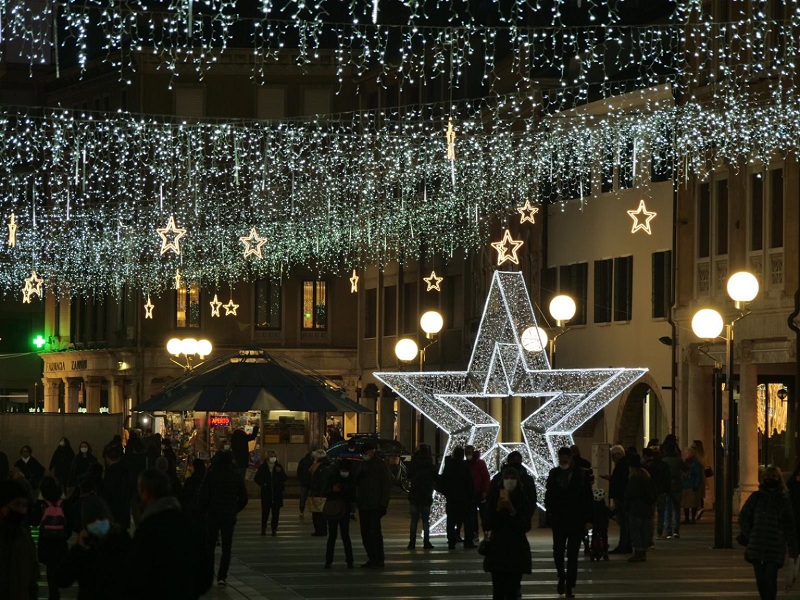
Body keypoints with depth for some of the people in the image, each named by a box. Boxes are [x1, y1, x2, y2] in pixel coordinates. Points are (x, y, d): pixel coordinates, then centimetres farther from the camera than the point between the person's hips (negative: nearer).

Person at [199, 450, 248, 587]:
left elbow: (203, 495, -9)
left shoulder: (211, 475, -7)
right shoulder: (237, 477, -1)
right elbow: (243, 498, 2)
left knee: (210, 546, 10)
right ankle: (222, 577, -2)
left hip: (213, 514, -1)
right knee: (226, 548, 5)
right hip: (229, 516, 1)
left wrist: (206, 509, 6)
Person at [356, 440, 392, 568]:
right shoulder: (364, 464, 15)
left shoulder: (381, 464, -5)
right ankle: (372, 559, 13)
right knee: (365, 533, 7)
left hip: (375, 505, -7)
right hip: (363, 504, 7)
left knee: (375, 532, -9)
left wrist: (383, 504, -14)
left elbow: (386, 485, -9)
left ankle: (379, 560, -4)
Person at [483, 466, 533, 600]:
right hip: (497, 547, 1)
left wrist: (513, 512, -19)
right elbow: (487, 525, -3)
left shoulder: (523, 500, -2)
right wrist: (497, 510, -17)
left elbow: (526, 526, -7)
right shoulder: (494, 498, 1)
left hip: (517, 550, -1)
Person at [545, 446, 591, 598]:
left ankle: (569, 586, 4)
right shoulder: (554, 473, 2)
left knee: (572, 554, 0)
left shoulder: (581, 474, -5)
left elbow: (588, 498, -4)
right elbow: (548, 496, 7)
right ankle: (561, 577, 28)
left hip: (576, 521, -2)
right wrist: (549, 514, -1)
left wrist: (587, 519, -8)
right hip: (558, 520, 2)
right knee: (558, 551, 3)